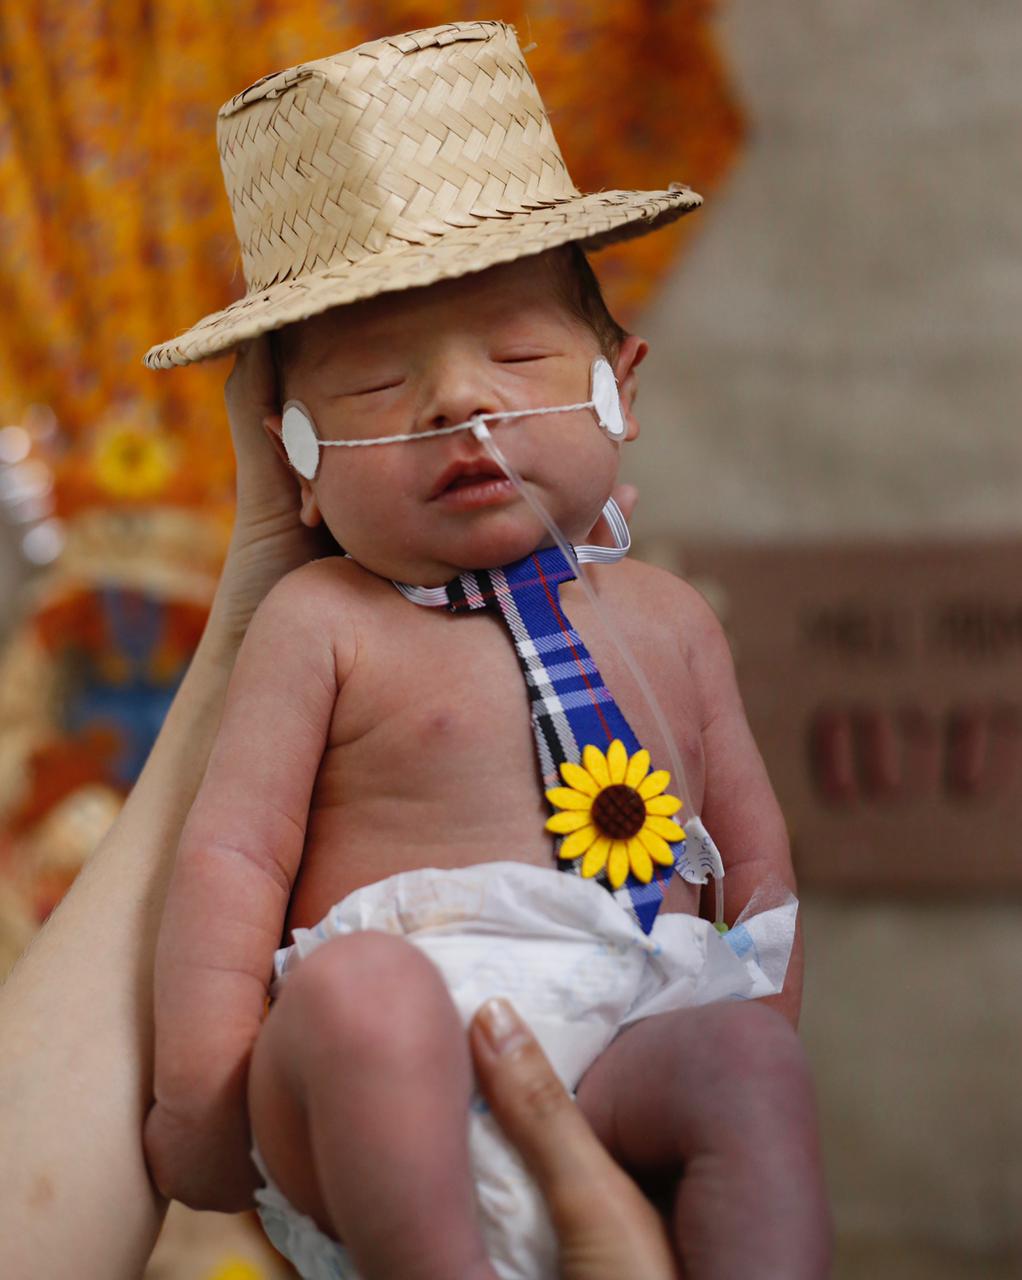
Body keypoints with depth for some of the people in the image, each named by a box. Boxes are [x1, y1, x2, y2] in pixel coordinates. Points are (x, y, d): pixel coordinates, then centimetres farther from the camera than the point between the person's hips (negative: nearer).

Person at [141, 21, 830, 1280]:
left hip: (631, 1047, 3)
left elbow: (752, 845, 23)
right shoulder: (319, 624, 6)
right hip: (378, 1098, -3)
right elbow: (228, 856, 0)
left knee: (750, 1056, -27)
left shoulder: (665, 618, 18)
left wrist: (759, 1034, 10)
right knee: (362, 985, -34)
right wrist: (201, 1085, -9)